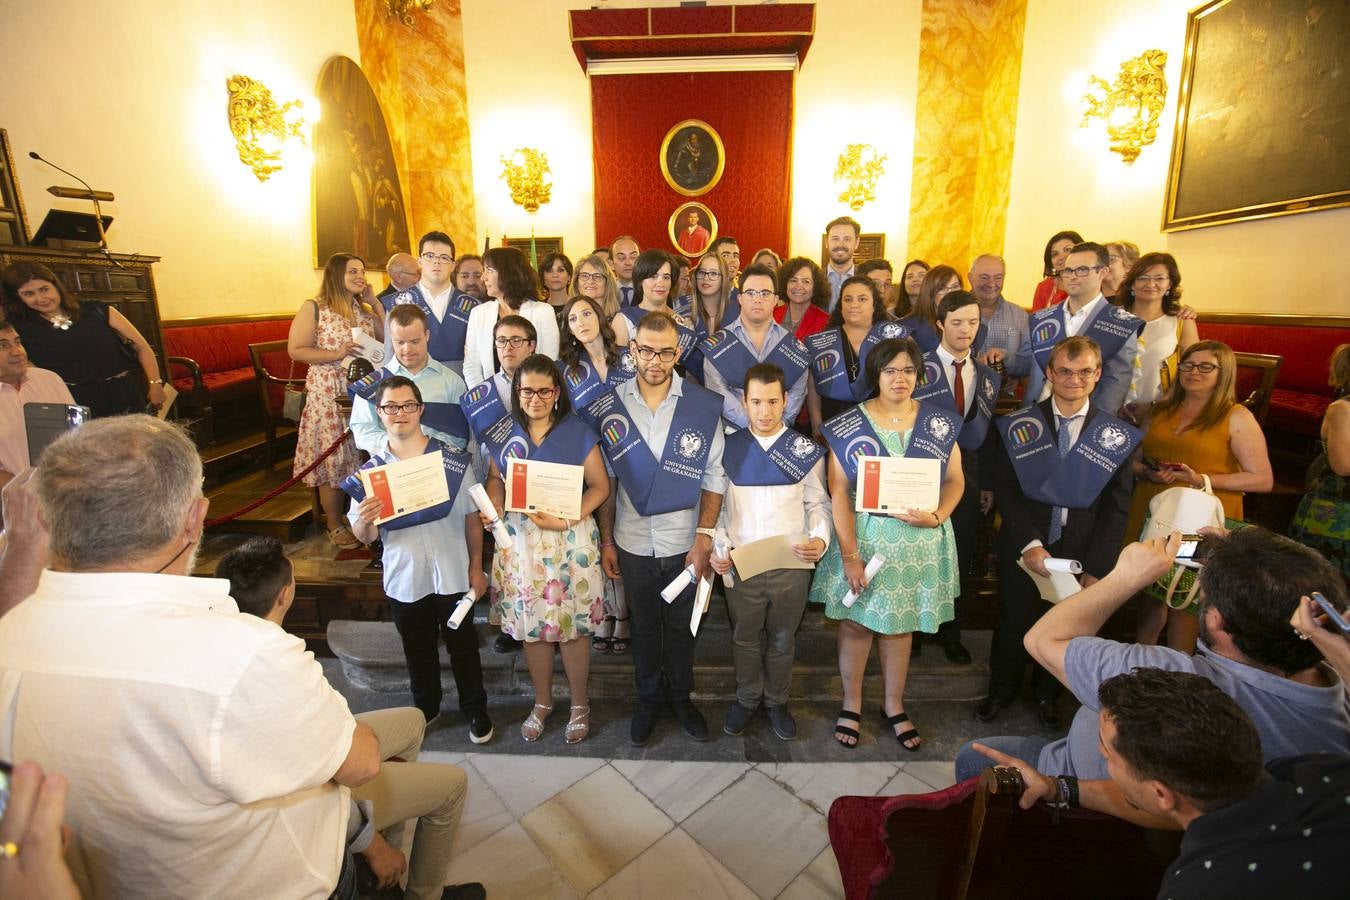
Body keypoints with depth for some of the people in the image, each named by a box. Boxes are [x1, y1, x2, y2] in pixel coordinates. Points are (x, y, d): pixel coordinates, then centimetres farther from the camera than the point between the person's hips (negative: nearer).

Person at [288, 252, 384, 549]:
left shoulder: (364, 309, 13)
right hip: (329, 394, -5)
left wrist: (374, 301, 2)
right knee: (333, 457, 2)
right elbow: (296, 350, -7)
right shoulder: (313, 308, -3)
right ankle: (334, 525, 16)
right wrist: (337, 354, -20)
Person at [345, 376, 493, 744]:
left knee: (463, 647, 15)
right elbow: (363, 536, -3)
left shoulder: (453, 460, -10)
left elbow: (471, 516, -3)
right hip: (404, 579, 2)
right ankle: (426, 709, 45)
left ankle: (476, 710, 36)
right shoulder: (372, 470, -5)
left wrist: (476, 568, -1)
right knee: (418, 650, 21)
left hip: (453, 575, -1)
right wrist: (365, 521, -27)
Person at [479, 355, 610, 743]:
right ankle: (542, 701, 37)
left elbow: (599, 485, -6)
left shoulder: (578, 433, -6)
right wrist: (493, 507, -7)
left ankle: (579, 704, 31)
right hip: (520, 541, 3)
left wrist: (567, 520, -19)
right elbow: (495, 478, 14)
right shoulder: (503, 434, 3)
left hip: (569, 543, -3)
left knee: (573, 627, 7)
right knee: (531, 626, 13)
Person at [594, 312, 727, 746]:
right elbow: (605, 480, 1)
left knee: (682, 625, 18)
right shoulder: (611, 406, -6)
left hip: (686, 542, -1)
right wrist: (606, 540, 2)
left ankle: (680, 696, 42)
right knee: (644, 625, 19)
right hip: (632, 543, 1)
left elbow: (714, 477, -6)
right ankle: (649, 698, 42)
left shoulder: (704, 406, -10)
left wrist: (704, 539, -9)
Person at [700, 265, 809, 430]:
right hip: (731, 434, 0)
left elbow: (797, 392, 2)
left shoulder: (793, 346, 10)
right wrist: (752, 423, -17)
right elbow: (717, 391, -6)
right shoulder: (717, 345, 5)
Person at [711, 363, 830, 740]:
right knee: (745, 639, 18)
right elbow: (716, 505, 4)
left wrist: (820, 539, -17)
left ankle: (776, 701, 42)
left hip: (792, 565, 0)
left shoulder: (806, 450, -4)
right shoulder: (728, 449, -1)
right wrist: (715, 548, -7)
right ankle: (747, 698, 42)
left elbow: (818, 503, 1)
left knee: (782, 641, 19)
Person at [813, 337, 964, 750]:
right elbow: (838, 493, -9)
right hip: (863, 536, -2)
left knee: (899, 624, 15)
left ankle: (894, 706, 35)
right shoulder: (847, 426, -8)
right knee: (857, 622, 9)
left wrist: (936, 517, -14)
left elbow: (955, 480, 6)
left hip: (919, 540, 2)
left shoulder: (939, 423, 2)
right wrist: (849, 555, -13)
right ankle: (851, 703, 31)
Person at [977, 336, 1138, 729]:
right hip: (1021, 551, -1)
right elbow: (1005, 490, -9)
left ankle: (1046, 692, 45)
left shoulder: (1117, 436, -2)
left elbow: (1116, 507, -2)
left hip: (1080, 555, 2)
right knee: (1014, 623, 14)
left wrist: (1096, 568, -7)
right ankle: (1003, 688, 40)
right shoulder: (1019, 426, -7)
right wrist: (1029, 544, -18)